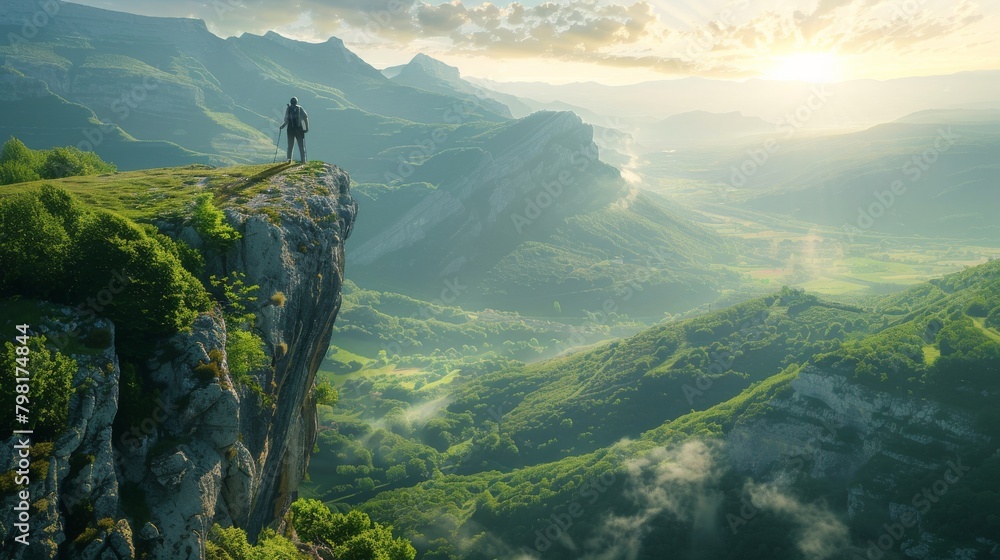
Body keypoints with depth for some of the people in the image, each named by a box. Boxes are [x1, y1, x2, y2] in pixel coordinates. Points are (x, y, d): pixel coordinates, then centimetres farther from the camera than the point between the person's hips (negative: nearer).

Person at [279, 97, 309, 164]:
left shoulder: (288, 108, 0)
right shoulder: (300, 108, 0)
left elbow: (286, 120, -6)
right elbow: (306, 118, -9)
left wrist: (282, 126, 9)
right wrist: (307, 128, -5)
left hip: (290, 129, 1)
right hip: (299, 129, -1)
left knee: (290, 145, 12)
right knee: (301, 145, 6)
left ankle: (289, 159, 8)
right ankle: (303, 160, 5)